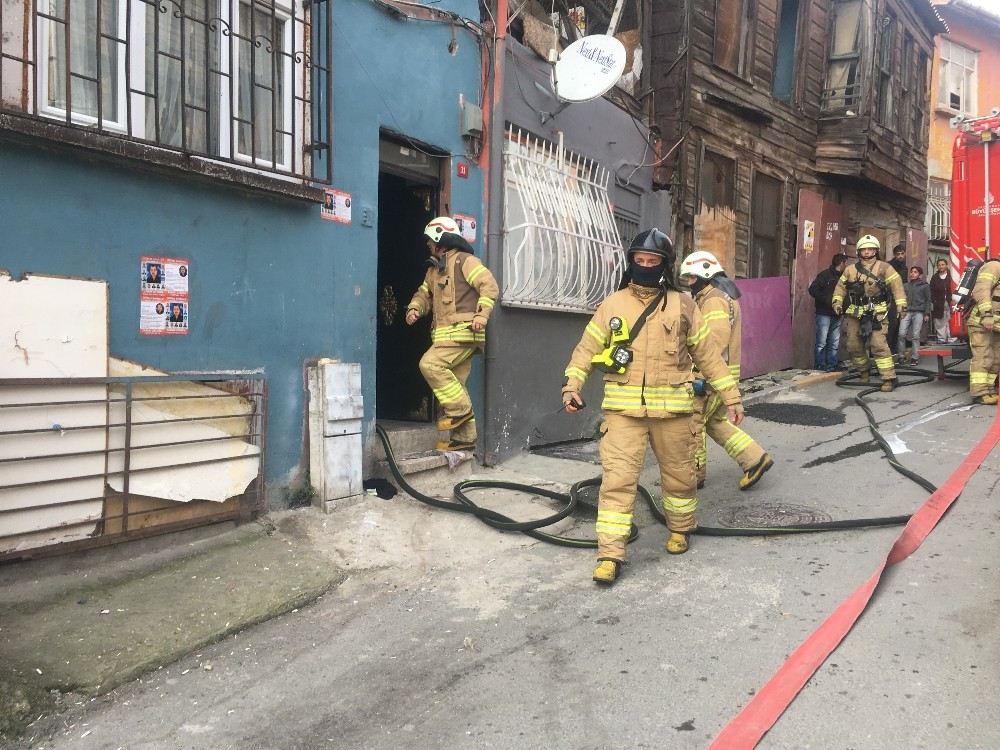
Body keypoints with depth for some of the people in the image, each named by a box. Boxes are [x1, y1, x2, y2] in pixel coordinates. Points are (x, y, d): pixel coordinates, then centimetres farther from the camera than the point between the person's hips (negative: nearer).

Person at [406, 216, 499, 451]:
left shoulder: (464, 261, -4)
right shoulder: (434, 269, 24)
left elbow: (489, 285, -13)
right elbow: (424, 293, 24)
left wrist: (482, 314, -23)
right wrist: (414, 309, 3)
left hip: (462, 331, -9)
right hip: (447, 334, 9)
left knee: (430, 364, -22)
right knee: (453, 384, 7)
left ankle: (459, 409, -13)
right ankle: (464, 437, 11)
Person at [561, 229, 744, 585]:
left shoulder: (683, 305, 4)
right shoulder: (612, 305, 4)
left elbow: (708, 353, 8)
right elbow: (587, 349, 6)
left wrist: (731, 396, 7)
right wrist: (572, 386, -7)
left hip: (672, 408, 1)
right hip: (624, 408, -1)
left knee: (679, 474, 15)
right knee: (617, 478, -7)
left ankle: (680, 529, 41)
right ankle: (610, 554, 0)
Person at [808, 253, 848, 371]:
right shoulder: (825, 275, -5)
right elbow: (812, 290, -11)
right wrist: (826, 300, -15)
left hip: (836, 314, 7)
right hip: (824, 314, -6)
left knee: (835, 343, 6)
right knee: (822, 342, -5)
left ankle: (832, 365, 12)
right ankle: (820, 366, 1)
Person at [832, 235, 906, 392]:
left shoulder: (883, 268, 0)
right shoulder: (850, 270, 11)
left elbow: (896, 284, -5)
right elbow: (841, 286, 16)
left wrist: (901, 303, -16)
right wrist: (837, 301, 0)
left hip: (876, 313, -5)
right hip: (855, 313, 5)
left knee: (879, 345, -15)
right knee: (854, 345, 10)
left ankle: (889, 378, -12)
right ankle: (863, 371, 33)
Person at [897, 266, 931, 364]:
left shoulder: (925, 286, 6)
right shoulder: (906, 285, 14)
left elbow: (928, 300, 7)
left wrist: (927, 313, 0)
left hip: (919, 312, -2)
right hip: (907, 312, 2)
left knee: (915, 336, -4)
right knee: (902, 334, -9)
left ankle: (915, 357, 3)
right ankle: (901, 356, 1)